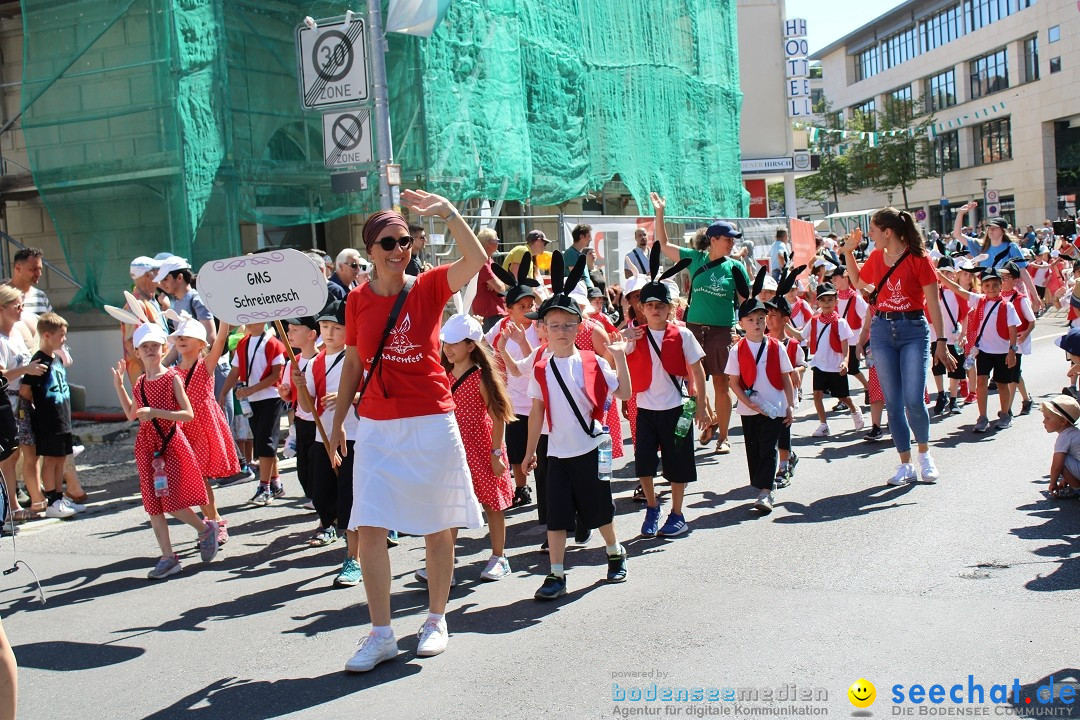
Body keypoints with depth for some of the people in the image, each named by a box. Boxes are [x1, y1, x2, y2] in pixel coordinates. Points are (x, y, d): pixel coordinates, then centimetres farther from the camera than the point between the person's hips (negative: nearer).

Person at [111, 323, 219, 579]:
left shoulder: (172, 378, -7)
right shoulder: (140, 382, 10)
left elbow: (188, 414, -14)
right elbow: (131, 414, 22)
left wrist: (155, 412, -22)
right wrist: (119, 386, 16)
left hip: (171, 444, -6)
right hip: (146, 446, 6)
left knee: (172, 502, -9)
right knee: (152, 504, 6)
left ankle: (205, 529, 18)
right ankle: (168, 557, 13)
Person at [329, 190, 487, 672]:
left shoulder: (430, 286, -1)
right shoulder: (358, 300, 5)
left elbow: (476, 260, -19)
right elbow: (352, 364, 13)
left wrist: (448, 213, -26)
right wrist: (337, 421, 13)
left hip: (431, 423, -1)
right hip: (376, 427, 2)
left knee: (437, 527, 7)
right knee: (370, 528, -5)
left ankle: (436, 620, 24)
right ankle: (380, 634, 5)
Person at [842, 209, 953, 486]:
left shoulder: (918, 258, -9)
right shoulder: (876, 257, 7)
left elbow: (933, 303, -7)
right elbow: (858, 282, 27)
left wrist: (941, 341, -10)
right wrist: (849, 251, 15)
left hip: (913, 330, -5)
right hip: (882, 330, 5)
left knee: (913, 400, -13)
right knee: (893, 402, 3)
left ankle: (924, 453, 14)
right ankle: (906, 465, 13)